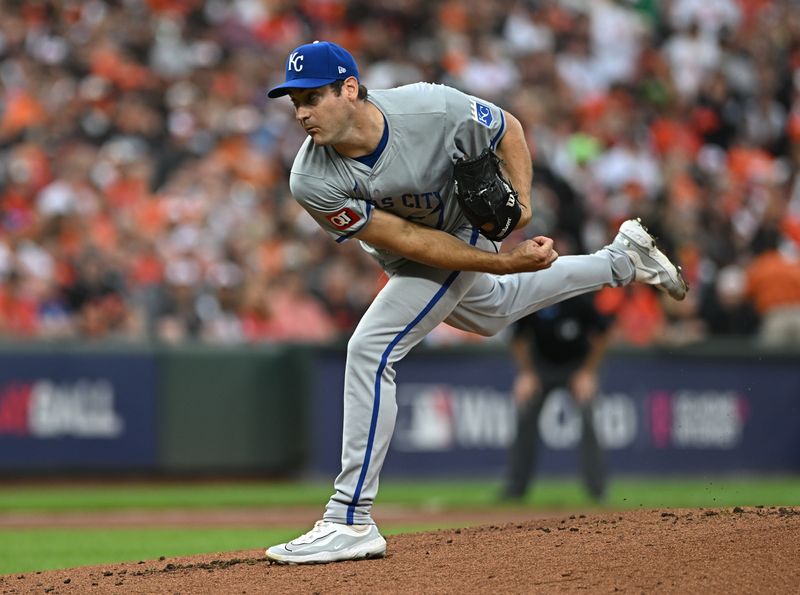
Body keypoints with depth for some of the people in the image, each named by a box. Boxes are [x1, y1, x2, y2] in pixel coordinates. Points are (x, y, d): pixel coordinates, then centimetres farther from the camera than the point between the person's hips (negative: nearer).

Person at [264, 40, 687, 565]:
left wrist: (521, 200, -26)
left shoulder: (433, 110, -35)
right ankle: (621, 258, 53)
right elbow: (410, 242, -28)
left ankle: (351, 522, -17)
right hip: (406, 259, 5)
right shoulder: (312, 182, -31)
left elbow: (509, 128, -12)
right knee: (494, 310, 30)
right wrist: (507, 261, -31)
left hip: (462, 233, -5)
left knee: (371, 349, -21)